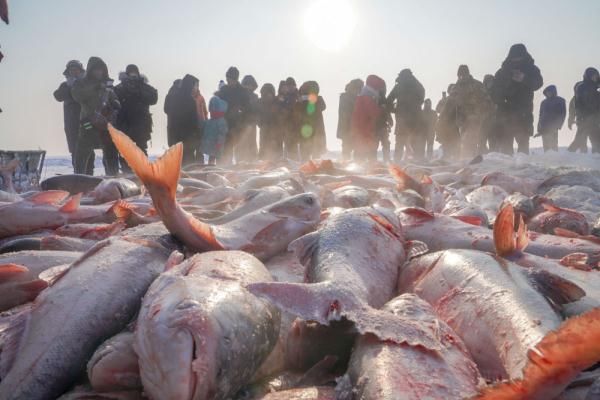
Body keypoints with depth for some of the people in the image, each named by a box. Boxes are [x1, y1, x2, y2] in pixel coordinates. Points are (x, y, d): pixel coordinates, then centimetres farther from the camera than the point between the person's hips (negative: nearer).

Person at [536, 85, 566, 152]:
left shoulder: (560, 101, 5)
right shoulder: (544, 102, 16)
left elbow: (562, 114, -1)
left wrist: (557, 126, -12)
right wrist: (539, 128, 7)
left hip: (553, 128, -4)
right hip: (544, 128, 4)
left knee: (553, 145, -10)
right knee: (546, 146, 2)